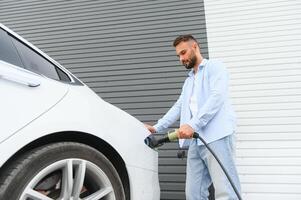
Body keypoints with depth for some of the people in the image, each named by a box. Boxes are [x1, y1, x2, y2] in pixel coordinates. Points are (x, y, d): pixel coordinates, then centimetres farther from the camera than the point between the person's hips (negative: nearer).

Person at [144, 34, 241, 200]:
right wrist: (156, 127, 14)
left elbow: (217, 96, -10)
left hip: (216, 137, -7)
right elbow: (178, 107, 26)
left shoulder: (215, 66, 7)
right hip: (195, 142, 7)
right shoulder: (188, 81, 30)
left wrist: (192, 125, -20)